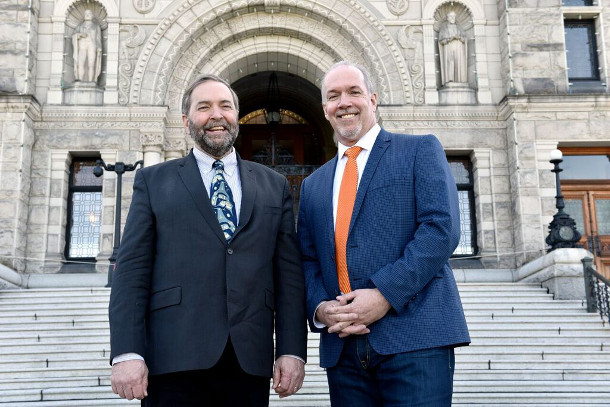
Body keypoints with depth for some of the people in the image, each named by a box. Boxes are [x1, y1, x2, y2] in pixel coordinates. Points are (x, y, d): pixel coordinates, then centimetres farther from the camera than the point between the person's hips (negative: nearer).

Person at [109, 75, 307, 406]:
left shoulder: (274, 186, 15)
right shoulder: (153, 181, 10)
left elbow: (289, 273, 9)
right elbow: (132, 270, 2)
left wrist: (292, 350, 0)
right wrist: (127, 353, -8)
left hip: (249, 363, 2)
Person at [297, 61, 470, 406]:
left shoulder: (420, 151, 5)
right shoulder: (313, 184, 20)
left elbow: (442, 229, -7)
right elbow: (308, 261, 16)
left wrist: (384, 294, -16)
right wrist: (320, 308, -5)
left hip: (414, 336, -4)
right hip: (342, 348, 4)